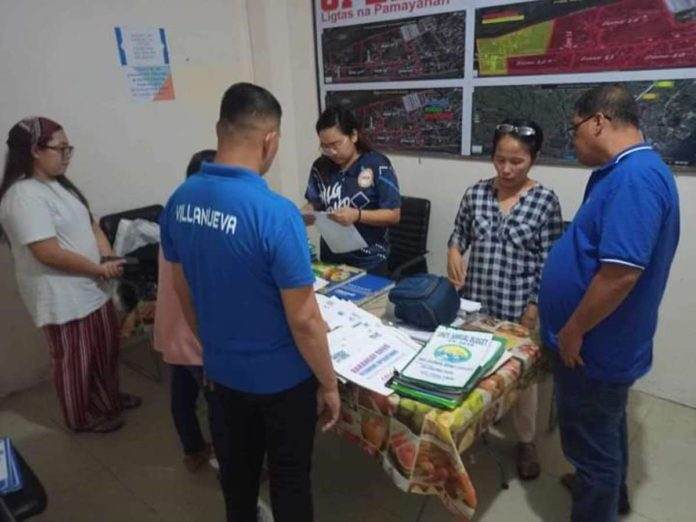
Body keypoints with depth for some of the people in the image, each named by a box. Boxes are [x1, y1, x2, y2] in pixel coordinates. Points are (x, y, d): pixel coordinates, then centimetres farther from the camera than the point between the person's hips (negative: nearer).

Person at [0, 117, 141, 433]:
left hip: (93, 289, 9)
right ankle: (82, 417, 30)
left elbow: (90, 225, 12)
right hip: (63, 298, -9)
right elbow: (49, 253, -25)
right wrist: (100, 268, -16)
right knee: (74, 360, 10)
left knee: (105, 349, 22)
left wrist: (109, 257, -5)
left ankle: (108, 398, 43)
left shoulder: (60, 186, 9)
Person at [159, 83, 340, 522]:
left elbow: (184, 293, 5)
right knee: (290, 474, 17)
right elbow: (304, 320, -24)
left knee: (237, 460, 28)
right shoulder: (276, 213, -28)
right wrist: (329, 383, -8)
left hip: (222, 367, 7)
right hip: (281, 376, -6)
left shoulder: (180, 201, -7)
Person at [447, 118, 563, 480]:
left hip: (519, 309, -3)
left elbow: (548, 262, -8)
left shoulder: (545, 202, -9)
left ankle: (526, 441, 35)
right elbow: (459, 233, 11)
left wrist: (535, 306, -11)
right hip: (475, 302, 3)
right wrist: (454, 251, -10)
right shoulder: (475, 194, -1)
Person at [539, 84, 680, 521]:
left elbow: (621, 272, -33)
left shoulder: (635, 176, -26)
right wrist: (554, 308, 18)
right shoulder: (624, 172, 8)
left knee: (592, 443, 9)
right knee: (605, 430, 29)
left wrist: (573, 331, -21)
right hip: (604, 345, 10)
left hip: (593, 348, -10)